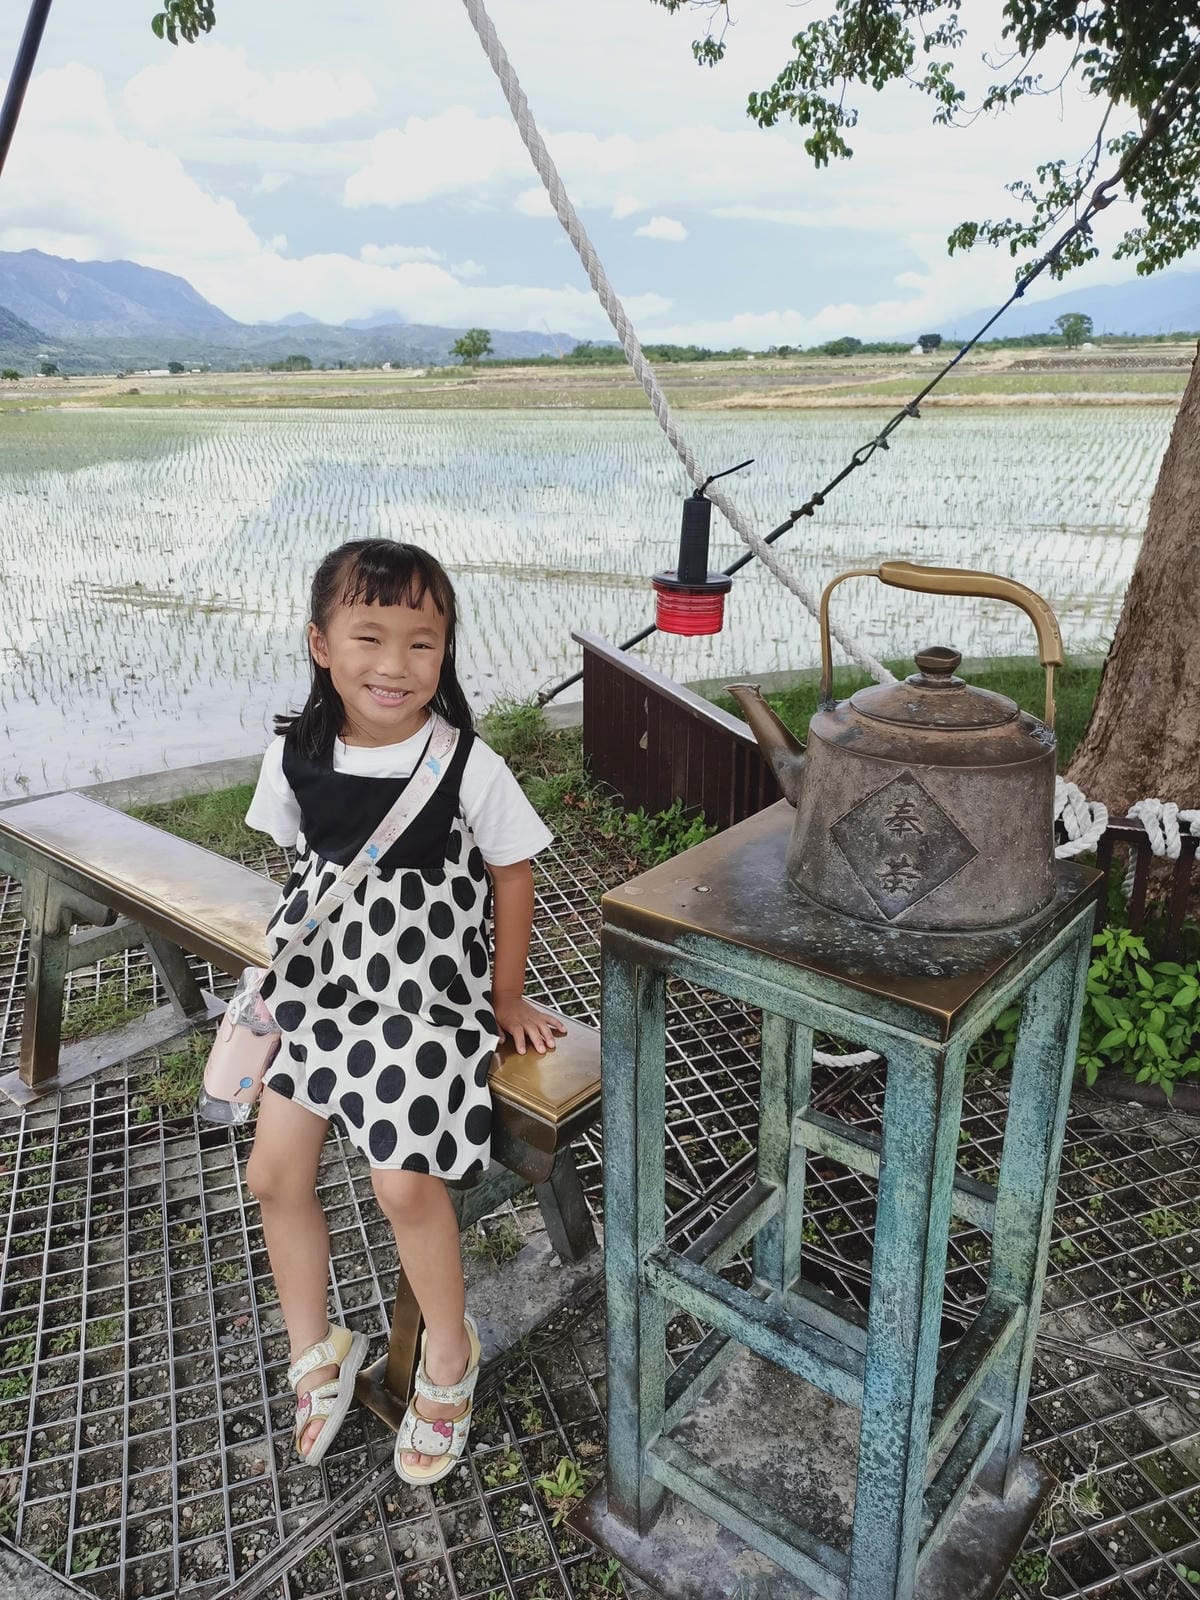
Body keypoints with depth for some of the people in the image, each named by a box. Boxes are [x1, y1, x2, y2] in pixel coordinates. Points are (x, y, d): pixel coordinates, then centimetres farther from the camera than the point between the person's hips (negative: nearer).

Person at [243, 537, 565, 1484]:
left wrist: (507, 1001, -2)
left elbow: (512, 877, -7)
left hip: (427, 1000, -4)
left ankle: (449, 1352, 20)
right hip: (324, 991, 5)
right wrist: (304, 967, 9)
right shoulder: (297, 756, -7)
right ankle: (317, 1353, 32)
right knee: (274, 1172, 6)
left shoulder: (468, 767, -18)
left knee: (405, 1183, -11)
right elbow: (307, 868, 8)